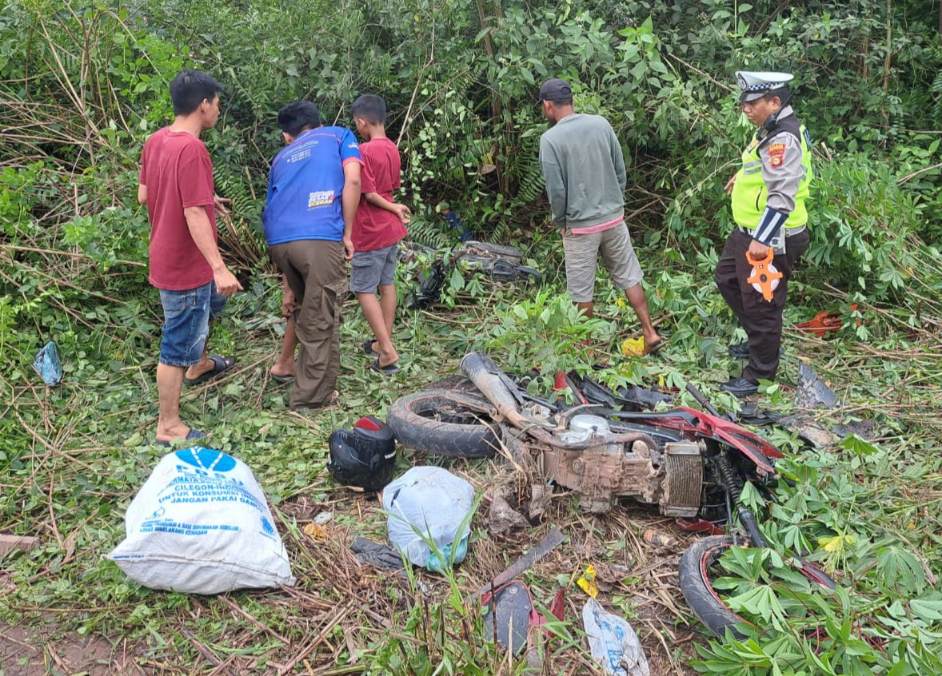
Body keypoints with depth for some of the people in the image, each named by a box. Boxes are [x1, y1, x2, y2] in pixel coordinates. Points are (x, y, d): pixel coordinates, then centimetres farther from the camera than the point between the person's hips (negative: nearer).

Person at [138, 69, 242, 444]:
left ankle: (198, 365, 55)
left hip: (167, 255, 9)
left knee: (212, 301, 34)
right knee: (177, 344, 3)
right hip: (185, 265, -9)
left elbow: (143, 195, 12)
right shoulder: (191, 149, -25)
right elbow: (195, 215, -29)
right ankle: (168, 426, 16)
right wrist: (220, 268, -30)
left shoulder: (155, 141, 3)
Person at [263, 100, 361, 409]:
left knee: (304, 311, 24)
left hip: (277, 240, 5)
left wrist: (289, 285, 37)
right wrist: (347, 234, 7)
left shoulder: (281, 156, 32)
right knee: (321, 320, 6)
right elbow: (352, 180, 1)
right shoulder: (339, 135, 21)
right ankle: (312, 395, 14)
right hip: (319, 236, -5)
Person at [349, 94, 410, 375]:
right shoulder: (392, 149, 6)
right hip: (392, 229, 8)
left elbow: (369, 195, -19)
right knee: (387, 284, 15)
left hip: (371, 233, -8)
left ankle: (388, 352, -5)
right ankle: (384, 341, 25)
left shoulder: (363, 151, -20)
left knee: (364, 290, 0)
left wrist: (395, 209, -6)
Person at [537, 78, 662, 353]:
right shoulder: (601, 124, -1)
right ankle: (650, 333, 14)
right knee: (629, 276, 15)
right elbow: (621, 171, 4)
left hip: (580, 226, -4)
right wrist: (615, 205, 17)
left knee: (582, 290, 10)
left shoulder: (550, 139, -14)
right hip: (614, 218, 5)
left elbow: (556, 191, -14)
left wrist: (560, 222, 3)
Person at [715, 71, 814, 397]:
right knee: (727, 278, 24)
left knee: (760, 303, -1)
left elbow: (782, 196, -30)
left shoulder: (783, 139, -23)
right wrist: (745, 175, 27)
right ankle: (759, 339, 38)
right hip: (750, 230, 11)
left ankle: (760, 373, 14)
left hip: (771, 238, -11)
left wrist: (762, 239, -31)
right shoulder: (772, 129, 9)